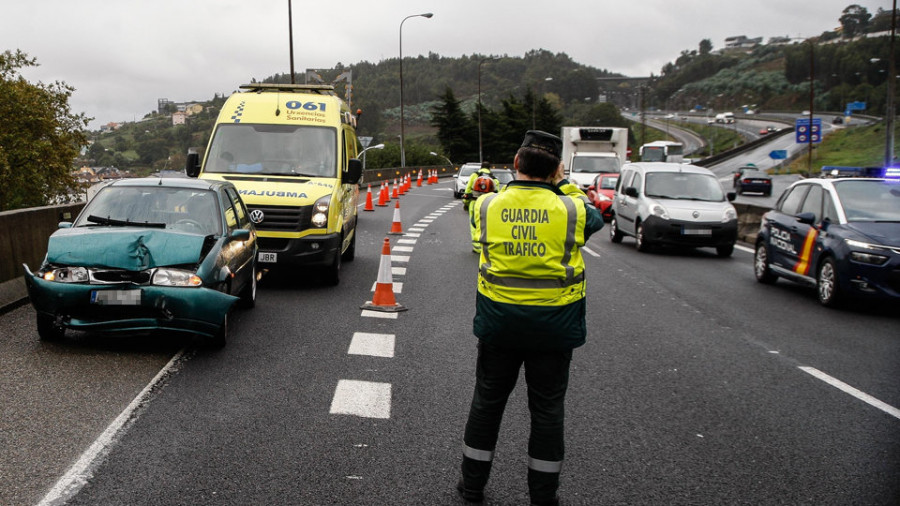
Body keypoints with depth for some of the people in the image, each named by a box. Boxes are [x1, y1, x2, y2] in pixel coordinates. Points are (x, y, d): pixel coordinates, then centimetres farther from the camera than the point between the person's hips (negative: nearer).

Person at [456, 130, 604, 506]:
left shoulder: (487, 206, -7)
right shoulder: (570, 209, -11)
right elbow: (595, 218, 11)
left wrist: (521, 181, 12)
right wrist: (564, 186, 12)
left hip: (498, 323, 2)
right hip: (553, 325, -1)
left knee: (486, 404, 17)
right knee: (547, 410, 13)